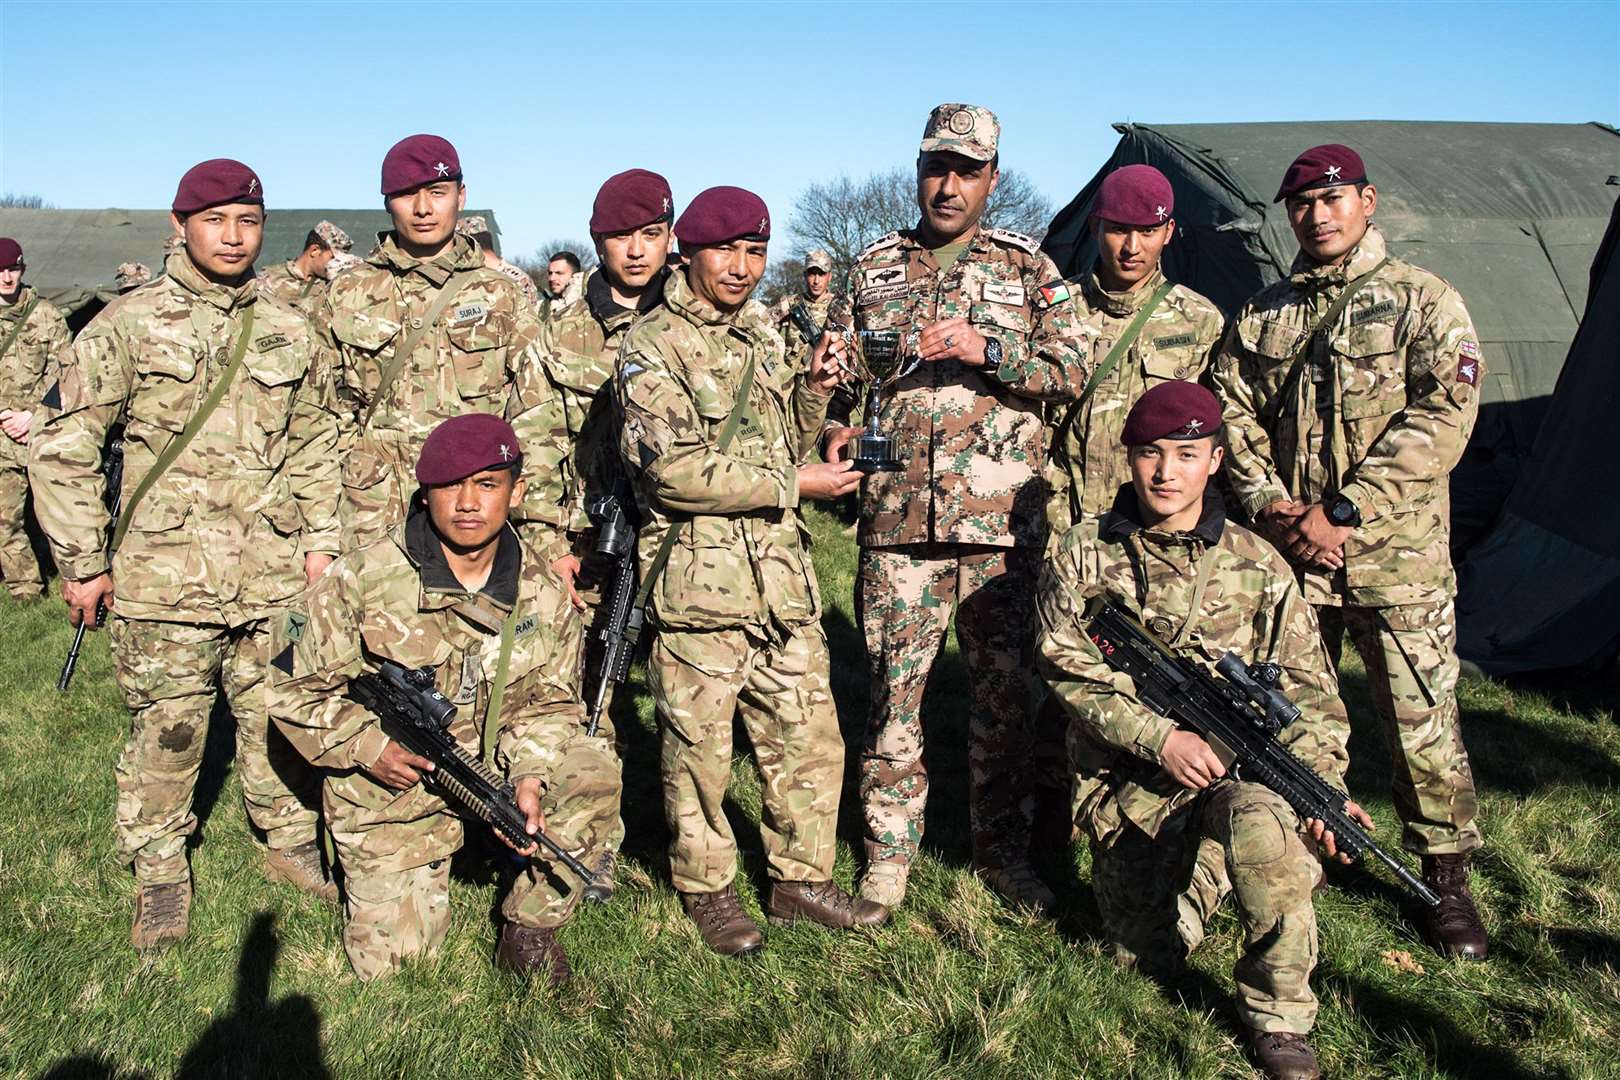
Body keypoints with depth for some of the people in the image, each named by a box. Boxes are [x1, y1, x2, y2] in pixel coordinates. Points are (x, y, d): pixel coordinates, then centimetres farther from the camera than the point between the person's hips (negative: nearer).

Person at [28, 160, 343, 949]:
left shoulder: (290, 333, 9)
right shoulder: (127, 325, -2)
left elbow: (316, 447, 17)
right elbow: (62, 446, 0)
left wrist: (321, 541, 9)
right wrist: (82, 561, -2)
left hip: (274, 578, 3)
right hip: (163, 579, -3)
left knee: (278, 721, 12)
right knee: (165, 732, 6)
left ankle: (291, 843, 31)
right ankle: (159, 876, 23)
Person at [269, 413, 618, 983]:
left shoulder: (542, 595, -8)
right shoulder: (365, 579, -17)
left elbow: (548, 701, -5)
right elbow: (294, 686, -9)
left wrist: (529, 775, -25)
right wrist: (368, 747, -23)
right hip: (390, 786, -1)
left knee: (593, 774, -27)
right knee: (389, 962, -1)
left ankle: (529, 926, -5)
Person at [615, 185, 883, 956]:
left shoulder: (762, 336, 16)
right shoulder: (652, 347, -7)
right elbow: (676, 471, -17)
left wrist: (812, 392, 4)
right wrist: (793, 484, -13)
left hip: (783, 575, 7)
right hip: (699, 581, -6)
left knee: (810, 739, 11)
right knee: (699, 749, 5)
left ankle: (801, 878, 27)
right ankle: (707, 888, 24)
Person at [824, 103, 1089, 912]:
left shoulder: (1027, 268, 9)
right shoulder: (873, 267, 13)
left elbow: (1072, 370, 0)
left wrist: (986, 348, -15)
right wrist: (837, 428, -3)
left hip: (1002, 518, 0)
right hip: (897, 514, 1)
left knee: (1005, 685, 7)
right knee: (893, 685, 3)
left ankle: (1002, 848, 22)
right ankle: (890, 850, 17)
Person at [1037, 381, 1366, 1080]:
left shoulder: (1256, 567, 1)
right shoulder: (1082, 557, 0)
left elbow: (1308, 693, 3)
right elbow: (1070, 674, -6)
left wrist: (1324, 785, -13)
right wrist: (1160, 738, -19)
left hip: (1237, 765, -1)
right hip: (1128, 781, 1)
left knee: (1260, 821, -36)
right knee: (1151, 960, -1)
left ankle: (1278, 1015, -15)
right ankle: (1202, 870, 33)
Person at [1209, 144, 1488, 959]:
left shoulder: (1424, 302, 2)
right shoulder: (1262, 315, 14)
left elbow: (1441, 417, -9)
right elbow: (1231, 416, 9)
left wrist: (1344, 512, -15)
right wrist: (1271, 507, -8)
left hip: (1396, 559, -3)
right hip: (1286, 555, 3)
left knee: (1422, 724, 0)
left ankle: (1445, 877, 17)